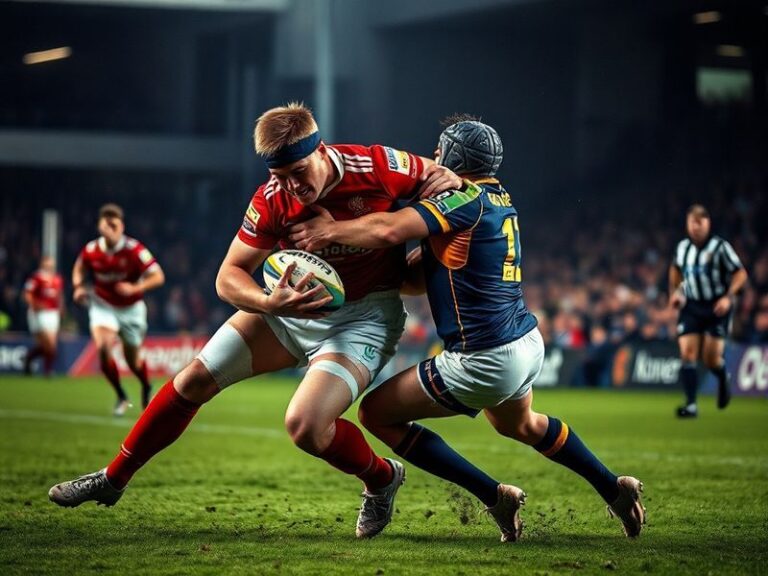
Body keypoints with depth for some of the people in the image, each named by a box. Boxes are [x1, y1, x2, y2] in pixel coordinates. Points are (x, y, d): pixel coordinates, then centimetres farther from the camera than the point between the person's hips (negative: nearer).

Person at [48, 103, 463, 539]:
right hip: (294, 305, 4)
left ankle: (382, 479, 8)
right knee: (196, 378, 5)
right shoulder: (272, 201, -16)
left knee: (304, 426, -24)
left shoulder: (379, 167, -22)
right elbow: (229, 277, -13)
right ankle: (113, 479, 23)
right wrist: (269, 303, -33)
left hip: (364, 317, -4)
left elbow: (436, 176, -1)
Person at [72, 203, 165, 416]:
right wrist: (79, 287, -8)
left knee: (133, 360, 9)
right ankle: (121, 397, -5)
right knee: (102, 346, -24)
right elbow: (79, 268, 11)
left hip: (131, 308, -1)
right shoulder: (91, 250, -12)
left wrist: (135, 288, -35)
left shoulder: (134, 250, -21)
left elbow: (158, 277, -20)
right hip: (103, 306, 1)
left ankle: (146, 388, 46)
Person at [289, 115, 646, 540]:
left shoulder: (467, 199, -15)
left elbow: (389, 230, -28)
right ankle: (615, 489, 39)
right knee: (519, 425, 38)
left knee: (376, 413, 0)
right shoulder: (500, 199, 12)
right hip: (528, 343, 10)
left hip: (485, 361, -10)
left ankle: (492, 494, -1)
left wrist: (332, 230, -15)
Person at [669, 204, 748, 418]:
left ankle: (723, 380, 29)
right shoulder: (682, 247, 4)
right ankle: (691, 404, -10)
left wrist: (728, 297, -19)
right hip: (691, 306, 4)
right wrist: (674, 292, 14)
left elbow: (740, 274, -7)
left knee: (711, 358, -7)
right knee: (687, 354, -11)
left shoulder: (720, 247, -10)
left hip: (717, 307, -4)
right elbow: (676, 268, 26)